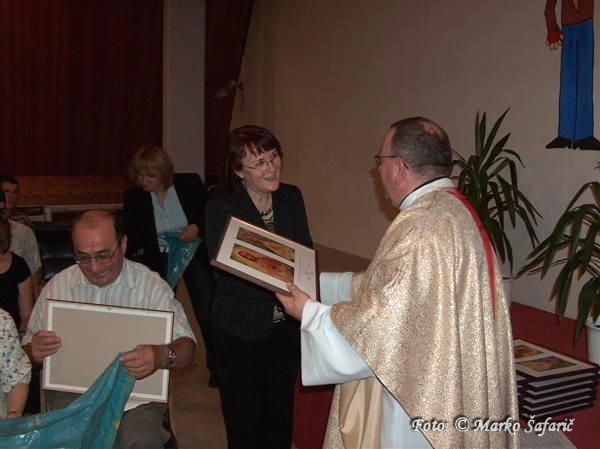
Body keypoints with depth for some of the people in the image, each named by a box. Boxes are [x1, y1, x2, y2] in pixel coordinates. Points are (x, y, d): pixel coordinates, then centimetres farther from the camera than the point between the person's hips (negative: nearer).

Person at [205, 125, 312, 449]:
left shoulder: (291, 197, 0)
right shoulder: (220, 207, -13)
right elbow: (224, 276, -19)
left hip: (287, 327, 4)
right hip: (241, 331, -4)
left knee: (281, 415, 18)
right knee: (244, 423, 12)